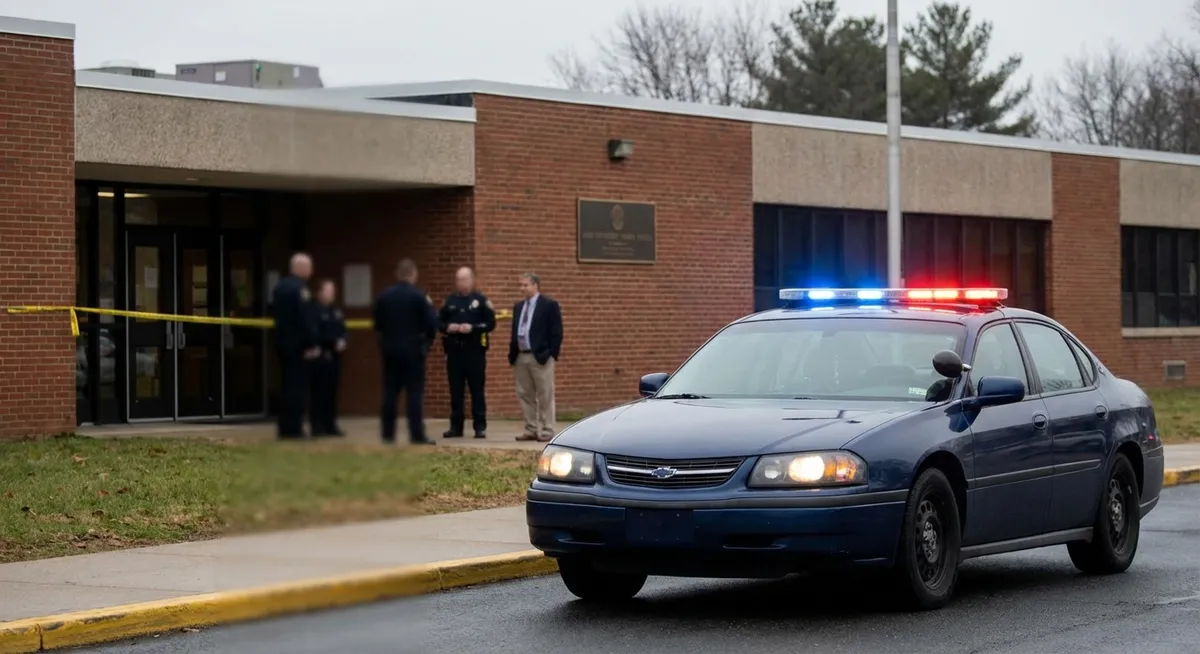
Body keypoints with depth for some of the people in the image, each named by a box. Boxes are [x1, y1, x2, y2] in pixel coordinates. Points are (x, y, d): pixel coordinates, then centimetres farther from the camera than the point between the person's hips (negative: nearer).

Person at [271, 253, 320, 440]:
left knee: (287, 386, 13)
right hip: (298, 345, -9)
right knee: (298, 386, -5)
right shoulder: (300, 288, -16)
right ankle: (294, 428, -7)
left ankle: (285, 428, 14)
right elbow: (306, 319, -20)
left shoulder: (279, 287, 13)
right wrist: (312, 345, -17)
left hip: (282, 342, 9)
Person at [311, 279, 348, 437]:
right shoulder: (315, 311, -9)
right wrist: (334, 343, -15)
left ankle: (330, 425, 12)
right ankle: (318, 426, -6)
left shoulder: (337, 313, 18)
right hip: (320, 357, -8)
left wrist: (342, 342, -4)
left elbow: (343, 332, 17)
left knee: (332, 391, 8)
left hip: (334, 357, 8)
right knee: (320, 392, -8)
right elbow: (316, 335, -16)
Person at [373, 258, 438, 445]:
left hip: (390, 350, 4)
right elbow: (431, 324, -10)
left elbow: (377, 324, 6)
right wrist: (430, 307, 7)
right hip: (413, 350, -4)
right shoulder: (418, 297, -11)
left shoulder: (384, 296, 1)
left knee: (390, 392, 8)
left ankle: (388, 433, 8)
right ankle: (417, 435, -7)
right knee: (415, 392, -3)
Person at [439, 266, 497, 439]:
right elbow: (439, 322, 13)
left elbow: (490, 323, -5)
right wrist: (448, 327, -8)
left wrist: (472, 328, -18)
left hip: (474, 349, -4)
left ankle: (480, 427, 3)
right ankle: (456, 426, 11)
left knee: (477, 389, -1)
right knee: (456, 390, 6)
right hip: (454, 349, 4)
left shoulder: (481, 300, 0)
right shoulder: (450, 301, 12)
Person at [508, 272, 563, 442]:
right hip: (521, 357, 7)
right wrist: (512, 355, 10)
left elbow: (556, 333, -7)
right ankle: (531, 430, 15)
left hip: (541, 357, -7)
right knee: (525, 395, 9)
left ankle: (547, 431, 1)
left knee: (545, 396, -2)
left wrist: (551, 355, -14)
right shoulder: (518, 307, 16)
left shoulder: (549, 305, -4)